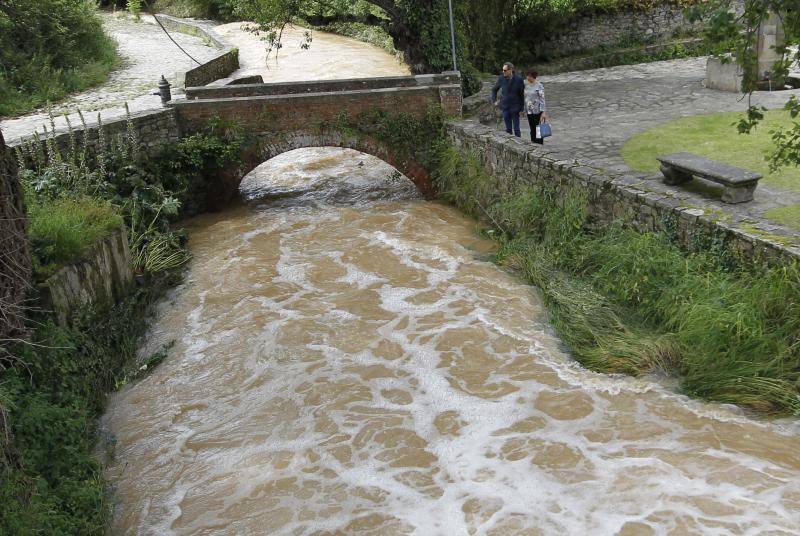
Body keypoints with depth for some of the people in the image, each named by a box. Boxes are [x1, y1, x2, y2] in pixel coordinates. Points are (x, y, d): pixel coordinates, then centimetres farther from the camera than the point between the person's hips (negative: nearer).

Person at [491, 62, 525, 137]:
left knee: (516, 129, 3)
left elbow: (522, 94, -6)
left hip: (515, 107, -3)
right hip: (505, 106, 3)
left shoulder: (519, 79, -12)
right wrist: (494, 100, 6)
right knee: (508, 129, 10)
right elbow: (494, 89, 15)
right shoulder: (501, 78, -4)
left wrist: (521, 109, -7)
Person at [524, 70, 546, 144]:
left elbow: (542, 99, -14)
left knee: (537, 129, -3)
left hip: (537, 111, -6)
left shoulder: (539, 86, -12)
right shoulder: (526, 85, 8)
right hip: (529, 111, 6)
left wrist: (543, 112, -19)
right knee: (532, 129, 12)